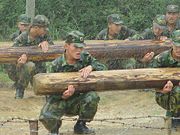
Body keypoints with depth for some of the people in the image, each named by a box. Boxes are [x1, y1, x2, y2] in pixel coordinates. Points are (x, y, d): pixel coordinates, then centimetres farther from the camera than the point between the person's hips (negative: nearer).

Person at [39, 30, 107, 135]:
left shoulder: (85, 58, -4)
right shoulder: (55, 65, -13)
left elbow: (103, 68, -4)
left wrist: (90, 67, -25)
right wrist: (63, 95, -35)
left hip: (77, 101, 3)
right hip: (59, 100, -3)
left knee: (92, 97, -29)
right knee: (46, 116, -32)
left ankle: (80, 125, -2)